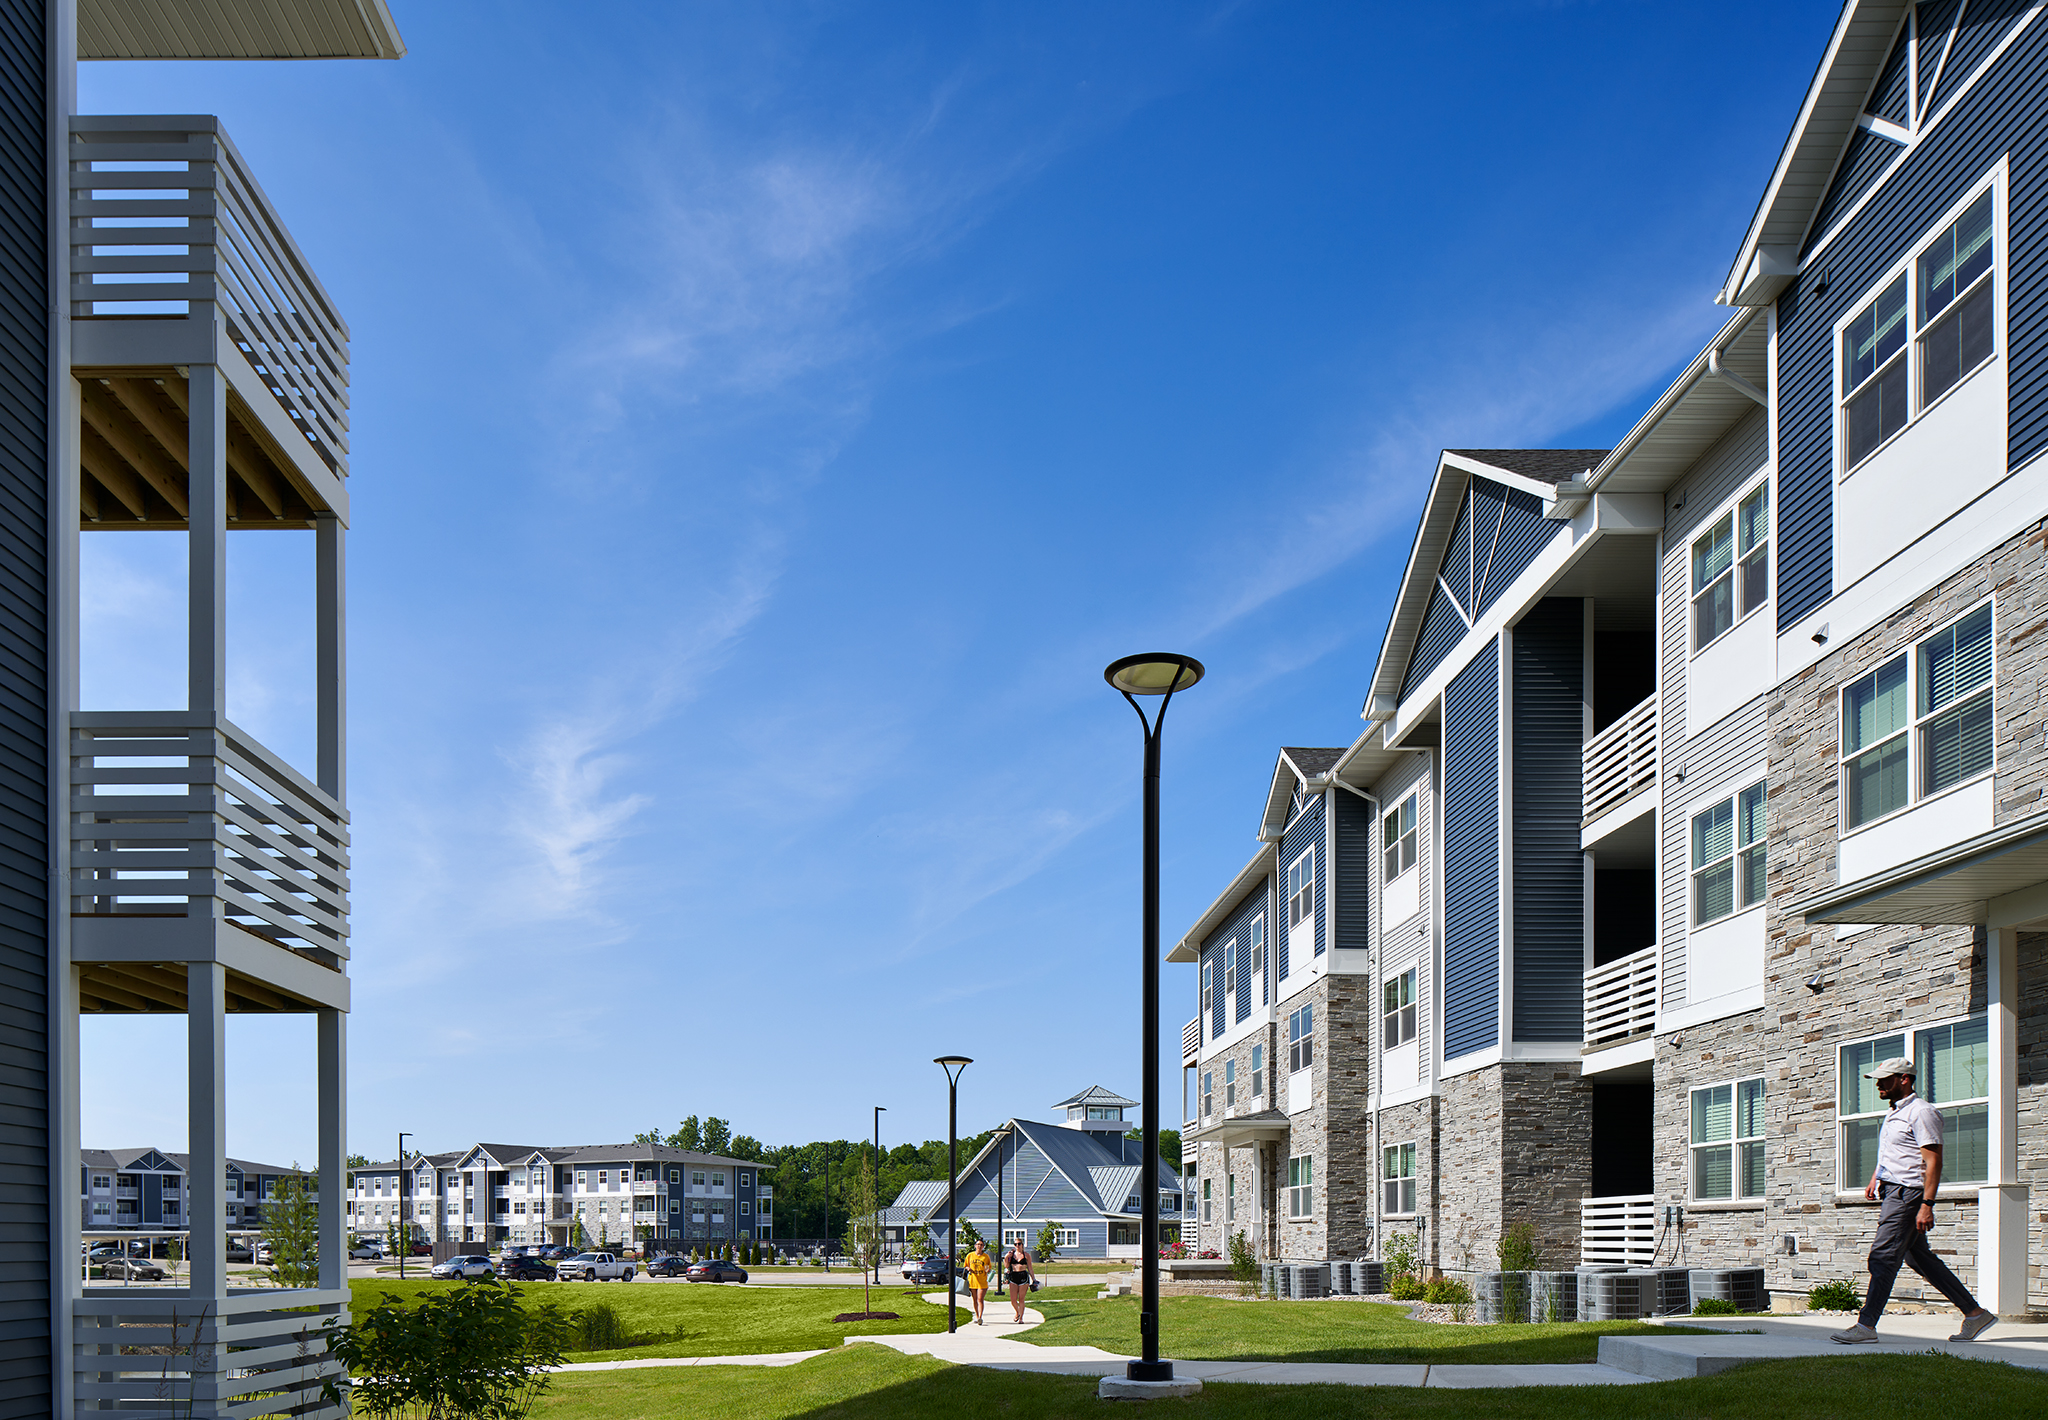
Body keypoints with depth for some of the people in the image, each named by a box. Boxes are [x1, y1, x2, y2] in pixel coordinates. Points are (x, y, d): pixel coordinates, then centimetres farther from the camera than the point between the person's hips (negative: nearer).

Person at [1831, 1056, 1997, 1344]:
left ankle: (1866, 1325, -13)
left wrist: (1927, 1205, -24)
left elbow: (1933, 1162, -18)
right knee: (1919, 1258, 12)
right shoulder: (1895, 1114, 19)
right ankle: (1975, 1314, 17)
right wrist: (1875, 1179, 20)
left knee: (1883, 1257, -13)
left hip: (1908, 1193, -10)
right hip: (1892, 1192, 10)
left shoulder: (1921, 1112, -12)